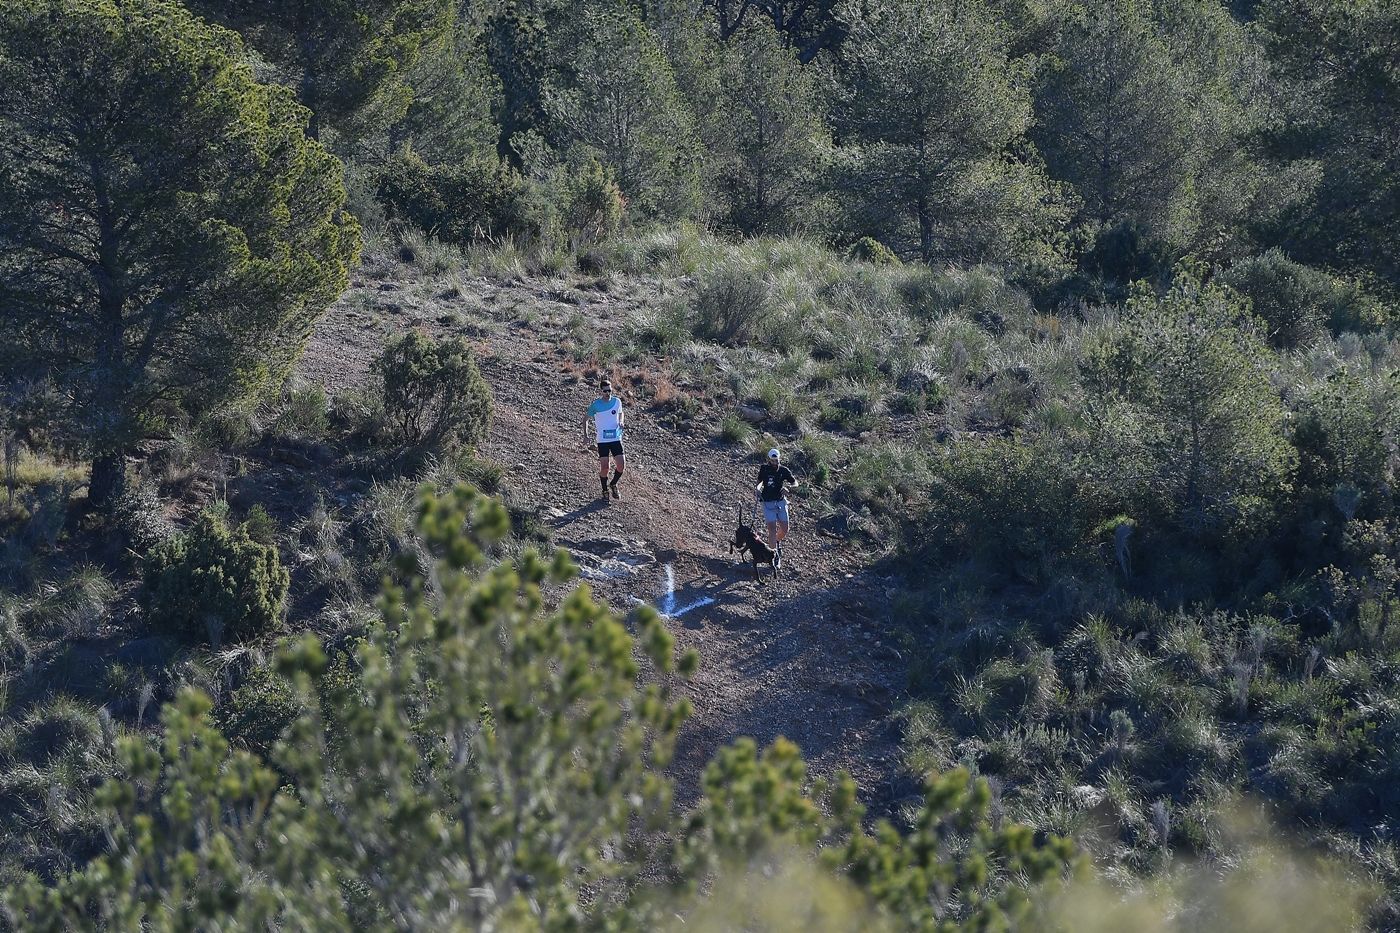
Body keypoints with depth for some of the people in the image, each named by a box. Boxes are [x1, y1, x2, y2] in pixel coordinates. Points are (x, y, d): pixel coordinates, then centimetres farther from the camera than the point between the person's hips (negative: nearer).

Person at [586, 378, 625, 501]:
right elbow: (586, 419, 5)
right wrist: (585, 433, -7)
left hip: (616, 439, 2)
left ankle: (613, 485, 20)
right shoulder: (596, 405, -7)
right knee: (604, 467, -5)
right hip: (602, 440, -2)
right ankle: (605, 491, 15)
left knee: (621, 464, -6)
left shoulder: (617, 401, 1)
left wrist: (621, 422, 0)